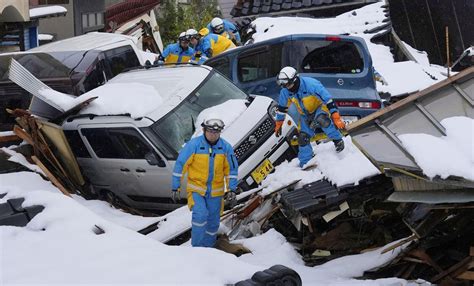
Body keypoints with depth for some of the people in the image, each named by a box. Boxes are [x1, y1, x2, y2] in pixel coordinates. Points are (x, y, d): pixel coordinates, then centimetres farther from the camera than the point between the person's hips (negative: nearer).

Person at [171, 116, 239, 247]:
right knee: (200, 214, -23)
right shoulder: (194, 144, -13)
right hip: (196, 189, -3)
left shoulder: (226, 147, -4)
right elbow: (180, 165, -8)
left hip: (215, 192, 3)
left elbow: (231, 169, 6)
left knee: (213, 221, 10)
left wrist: (232, 190, -1)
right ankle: (197, 246, -9)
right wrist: (175, 188, -7)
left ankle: (208, 246, 31)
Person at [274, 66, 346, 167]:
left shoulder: (311, 84, -34)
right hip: (305, 115, 5)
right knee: (303, 138, -4)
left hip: (320, 107, -5)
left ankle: (338, 140, -19)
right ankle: (305, 164, 12)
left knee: (321, 120, -39)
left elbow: (328, 100, -32)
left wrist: (336, 119, -34)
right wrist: (278, 124, 10)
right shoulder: (285, 91, -16)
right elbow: (282, 107, 3)